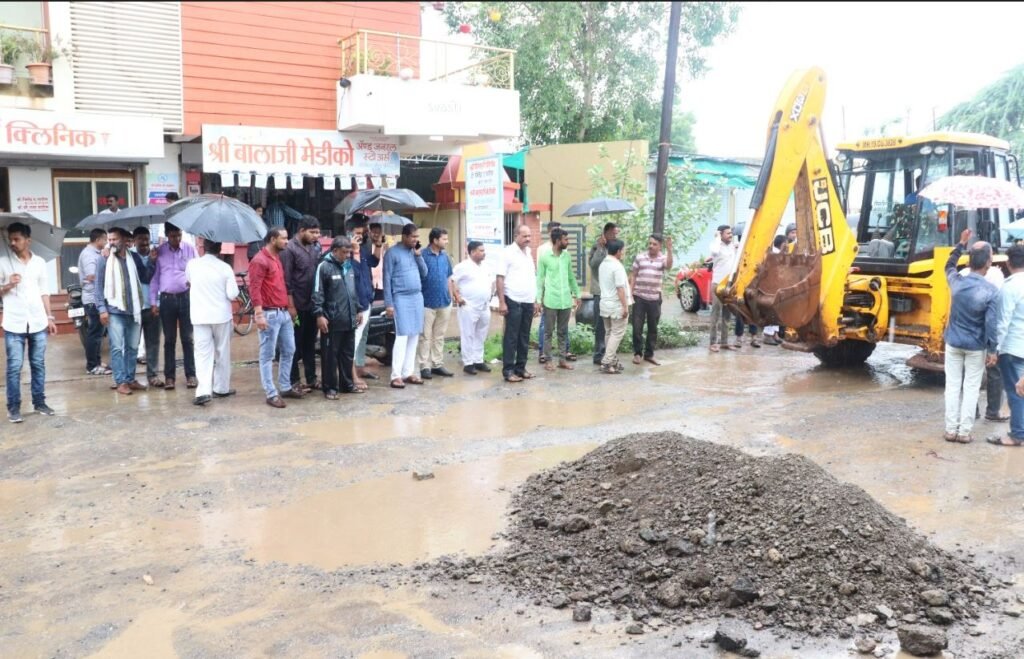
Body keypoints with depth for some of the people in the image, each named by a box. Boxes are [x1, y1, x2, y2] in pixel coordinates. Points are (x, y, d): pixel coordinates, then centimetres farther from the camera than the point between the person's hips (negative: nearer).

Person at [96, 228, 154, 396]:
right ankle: (120, 382, -1)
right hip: (115, 311, -3)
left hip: (134, 310, 3)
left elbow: (146, 278, 8)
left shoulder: (135, 258, 8)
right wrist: (102, 309, -8)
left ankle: (130, 379, 18)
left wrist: (151, 261, -3)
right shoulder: (105, 261, 0)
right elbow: (99, 286, 0)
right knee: (117, 348, -4)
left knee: (132, 347, 9)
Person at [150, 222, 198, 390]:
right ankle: (169, 376, 13)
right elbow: (154, 277, 5)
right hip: (167, 299, 1)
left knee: (188, 338, 4)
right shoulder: (159, 252, 2)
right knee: (169, 339, 7)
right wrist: (153, 301, 2)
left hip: (186, 297, 0)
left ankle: (191, 374, 11)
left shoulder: (190, 249, 2)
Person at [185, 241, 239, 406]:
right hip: (221, 315, -1)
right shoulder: (225, 268, -8)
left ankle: (204, 391, -12)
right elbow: (233, 295, -8)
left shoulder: (192, 264, -1)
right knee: (222, 352, 13)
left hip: (200, 316, 1)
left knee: (203, 354, 0)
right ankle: (221, 388, 21)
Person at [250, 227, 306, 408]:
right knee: (267, 356, -1)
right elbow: (254, 289, -18)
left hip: (284, 312, 9)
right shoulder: (260, 260, -12)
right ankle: (271, 394, 3)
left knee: (289, 351, 14)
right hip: (270, 314, -9)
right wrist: (259, 314, -24)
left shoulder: (278, 258, 16)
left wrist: (289, 307, 22)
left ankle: (286, 388, 25)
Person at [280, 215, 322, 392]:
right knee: (295, 345, 4)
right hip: (297, 305, -6)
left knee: (310, 343, 14)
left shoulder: (316, 247, 8)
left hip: (312, 304, 6)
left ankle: (311, 378, 23)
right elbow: (286, 281, -13)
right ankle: (294, 381, 13)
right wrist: (290, 305, -15)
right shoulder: (289, 249, -11)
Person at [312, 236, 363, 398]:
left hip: (349, 320, 7)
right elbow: (317, 293, -12)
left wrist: (358, 310, 19)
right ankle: (330, 387, 10)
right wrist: (319, 315, -17)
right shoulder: (324, 267, -10)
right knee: (330, 355, 2)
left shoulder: (349, 266, 12)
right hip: (332, 321, -7)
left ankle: (347, 384, 25)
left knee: (348, 354, 14)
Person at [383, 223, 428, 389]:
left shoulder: (415, 251, 12)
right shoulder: (392, 253, -7)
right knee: (402, 337, -9)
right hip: (401, 298, -7)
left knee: (414, 337, 7)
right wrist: (389, 304, -12)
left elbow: (424, 274, 12)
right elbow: (387, 279, -8)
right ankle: (396, 376, -6)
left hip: (417, 297, 7)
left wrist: (418, 256, -2)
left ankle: (408, 372, 13)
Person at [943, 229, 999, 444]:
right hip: (976, 347, -3)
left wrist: (961, 244, 20)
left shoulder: (956, 282, -7)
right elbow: (991, 323, -16)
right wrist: (992, 350, -7)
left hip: (953, 343, 3)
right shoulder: (990, 291, -17)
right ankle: (965, 432, 10)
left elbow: (949, 266, 18)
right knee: (971, 389, 6)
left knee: (953, 386, 9)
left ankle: (951, 430, 11)